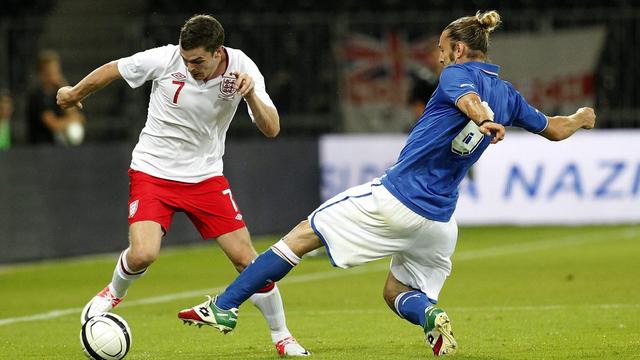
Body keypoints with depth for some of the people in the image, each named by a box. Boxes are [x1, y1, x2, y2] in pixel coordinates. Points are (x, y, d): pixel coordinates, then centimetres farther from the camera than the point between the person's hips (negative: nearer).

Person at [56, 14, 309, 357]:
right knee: (143, 254, -22)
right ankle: (114, 293, 14)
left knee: (246, 258, -4)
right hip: (153, 172, -2)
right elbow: (111, 70, -2)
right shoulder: (165, 59, -19)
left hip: (206, 176, 2)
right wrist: (74, 93, 13)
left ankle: (281, 337, 16)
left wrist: (251, 94, -36)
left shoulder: (242, 69, -15)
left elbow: (271, 129, -18)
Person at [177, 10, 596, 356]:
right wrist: (581, 118, 47)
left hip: (395, 197, -6)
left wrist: (484, 120, -50)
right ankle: (431, 315, -13)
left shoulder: (457, 74, -5)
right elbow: (556, 129, 26)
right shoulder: (507, 94, 13)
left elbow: (468, 97, -29)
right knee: (397, 291, 22)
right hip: (439, 223, 6)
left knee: (303, 235, 3)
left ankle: (225, 306, 2)